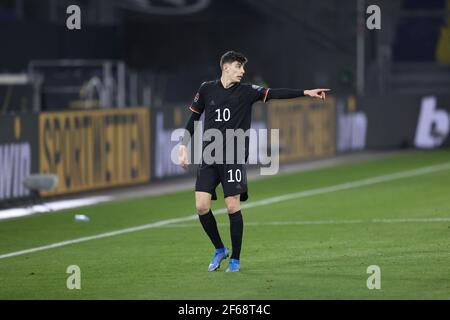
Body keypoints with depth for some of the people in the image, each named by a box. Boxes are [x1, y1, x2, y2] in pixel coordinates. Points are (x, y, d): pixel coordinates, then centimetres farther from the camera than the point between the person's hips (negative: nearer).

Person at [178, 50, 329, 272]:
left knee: (233, 206, -6)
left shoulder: (246, 92, 2)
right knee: (202, 206, -6)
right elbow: (194, 118, 15)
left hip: (234, 158, -1)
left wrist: (305, 93, -18)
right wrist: (184, 145, 10)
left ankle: (235, 259, 6)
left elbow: (274, 94, -8)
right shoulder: (207, 89, 6)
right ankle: (219, 249, 15)